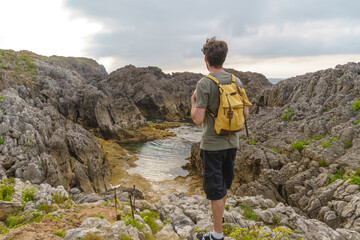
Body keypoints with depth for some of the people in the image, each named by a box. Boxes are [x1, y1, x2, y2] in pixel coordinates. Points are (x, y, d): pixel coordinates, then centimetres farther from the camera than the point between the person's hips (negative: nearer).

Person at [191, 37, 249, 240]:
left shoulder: (204, 84, -18)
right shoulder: (236, 82, 0)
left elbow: (198, 120, -20)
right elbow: (245, 113, 4)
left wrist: (193, 101, -2)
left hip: (212, 145, -6)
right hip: (232, 142, 6)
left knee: (215, 189, 5)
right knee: (224, 182, 26)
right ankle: (220, 215, 49)